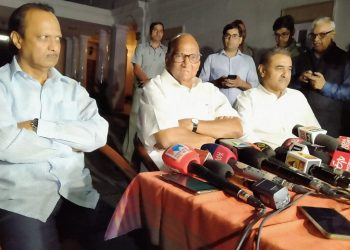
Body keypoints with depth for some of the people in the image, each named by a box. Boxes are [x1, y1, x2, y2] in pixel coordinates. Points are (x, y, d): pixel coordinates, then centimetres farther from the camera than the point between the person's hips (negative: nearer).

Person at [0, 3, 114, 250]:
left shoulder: (72, 88, 10)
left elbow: (99, 133, -5)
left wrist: (38, 126, -13)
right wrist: (68, 144, -5)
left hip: (77, 193, 3)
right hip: (21, 197, -2)